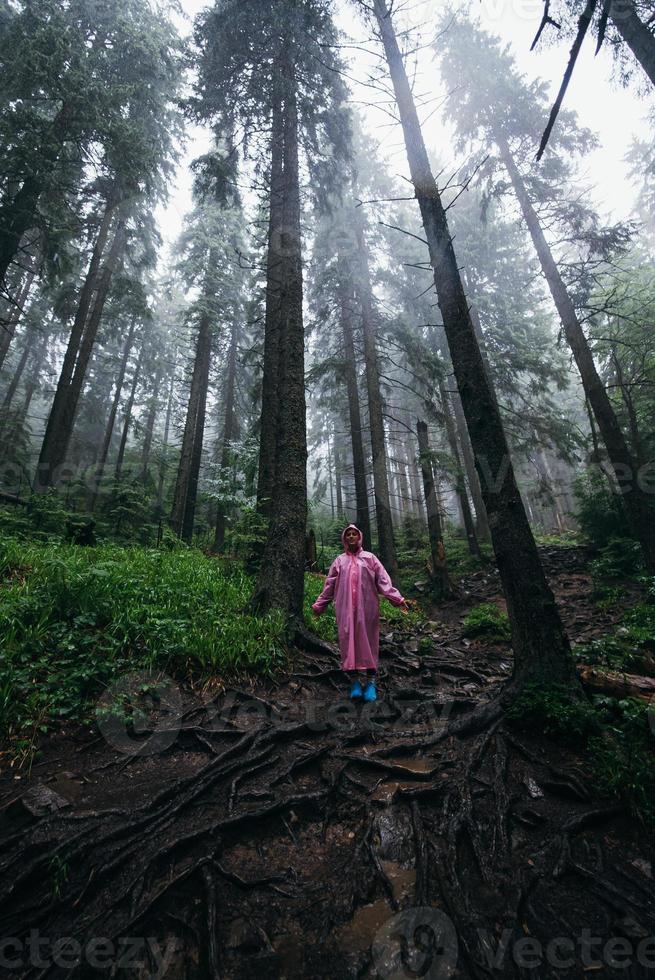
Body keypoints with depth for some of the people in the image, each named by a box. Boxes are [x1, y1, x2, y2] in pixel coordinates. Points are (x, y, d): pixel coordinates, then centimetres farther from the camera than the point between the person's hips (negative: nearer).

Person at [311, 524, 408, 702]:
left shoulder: (370, 558, 8)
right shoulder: (339, 561, 12)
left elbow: (383, 580, 1)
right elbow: (329, 585, 13)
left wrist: (397, 599, -10)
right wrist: (319, 605, 11)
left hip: (367, 608, -1)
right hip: (345, 609, 1)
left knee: (368, 640, 2)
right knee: (348, 641, 2)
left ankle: (370, 682, 12)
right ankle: (355, 682, 14)